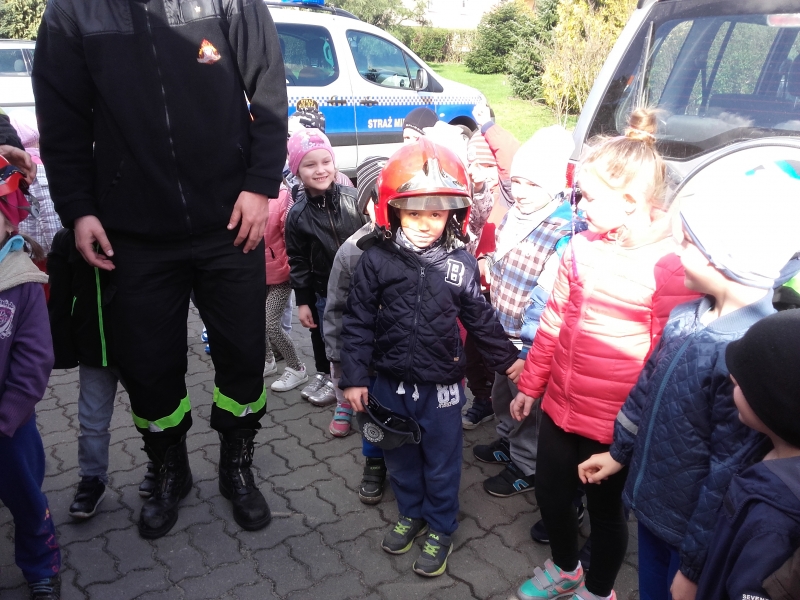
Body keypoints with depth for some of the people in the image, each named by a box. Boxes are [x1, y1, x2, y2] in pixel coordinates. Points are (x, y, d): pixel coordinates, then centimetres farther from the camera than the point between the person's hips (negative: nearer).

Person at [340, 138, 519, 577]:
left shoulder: (461, 263, -6)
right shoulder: (377, 260, -8)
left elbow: (480, 318, 6)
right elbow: (358, 322, -5)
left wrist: (507, 359, 12)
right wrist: (354, 377, -7)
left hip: (441, 386, -1)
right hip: (390, 383, 1)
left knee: (441, 462, 14)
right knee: (400, 456, 20)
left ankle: (440, 529, 35)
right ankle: (411, 514, 44)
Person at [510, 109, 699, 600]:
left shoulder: (671, 266, -19)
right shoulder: (581, 248, -1)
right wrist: (530, 386, 14)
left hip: (616, 425, -5)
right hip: (559, 408, 6)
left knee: (606, 510, 17)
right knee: (551, 496, 22)